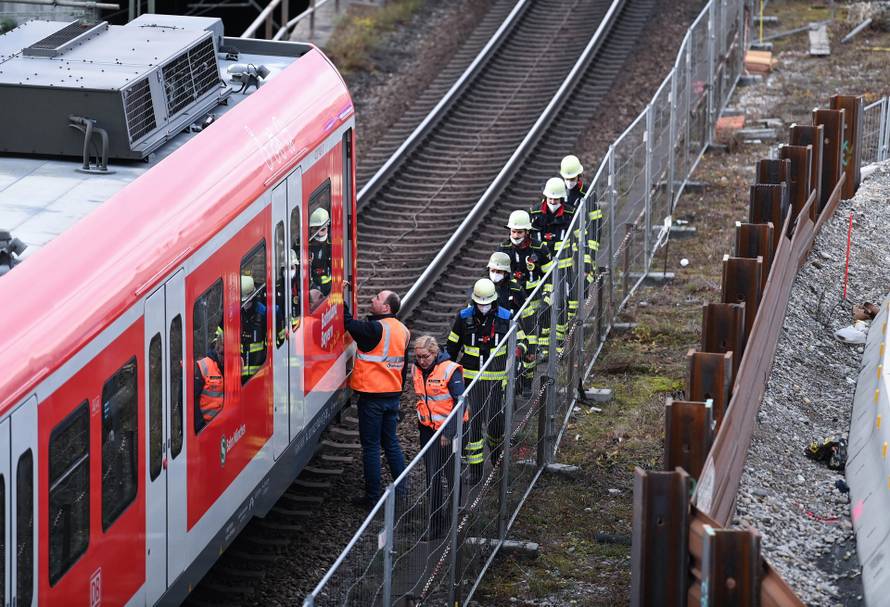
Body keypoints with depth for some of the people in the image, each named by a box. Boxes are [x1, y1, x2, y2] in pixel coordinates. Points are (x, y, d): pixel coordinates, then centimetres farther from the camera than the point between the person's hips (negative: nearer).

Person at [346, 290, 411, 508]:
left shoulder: (375, 329, -19)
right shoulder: (402, 330, 8)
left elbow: (348, 322, -18)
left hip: (372, 396, -8)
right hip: (393, 395, 8)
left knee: (371, 445, 0)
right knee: (391, 442, 18)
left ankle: (372, 496, 4)